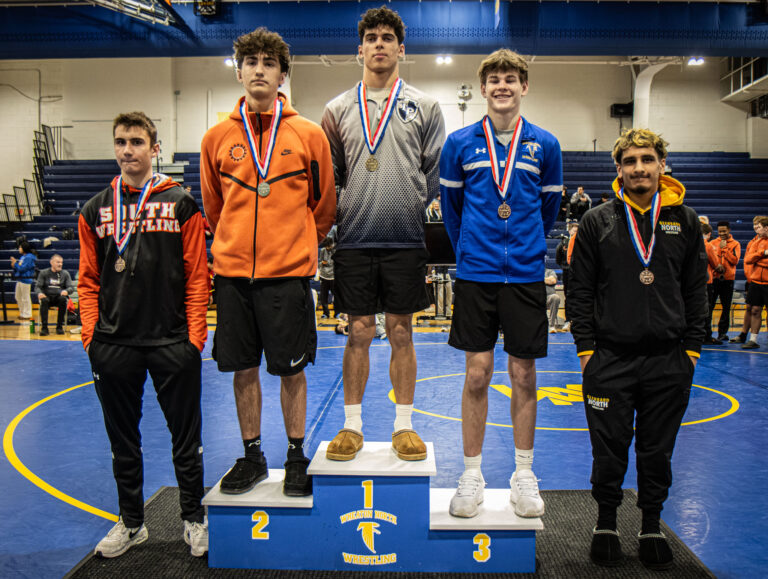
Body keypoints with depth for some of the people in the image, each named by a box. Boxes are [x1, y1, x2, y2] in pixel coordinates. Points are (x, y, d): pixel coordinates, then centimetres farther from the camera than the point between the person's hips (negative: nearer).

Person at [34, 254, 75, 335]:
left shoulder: (65, 273, 12)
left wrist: (66, 291, -20)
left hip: (59, 296, 0)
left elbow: (72, 287, 5)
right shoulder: (43, 273, 11)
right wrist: (39, 293, -19)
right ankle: (44, 327, -33)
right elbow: (37, 286, 5)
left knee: (63, 299, -34)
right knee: (44, 300, -35)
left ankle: (59, 326, -26)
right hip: (47, 296, 0)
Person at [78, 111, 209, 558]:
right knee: (123, 440, 14)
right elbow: (89, 279, 11)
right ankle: (132, 523, 32)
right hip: (113, 346, 3)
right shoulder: (96, 210, 10)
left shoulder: (181, 204, 2)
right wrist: (91, 334, 1)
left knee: (186, 438, 7)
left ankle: (195, 519, 26)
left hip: (172, 342, -3)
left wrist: (195, 335, -8)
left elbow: (197, 275, -2)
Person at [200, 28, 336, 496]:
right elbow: (213, 208, 17)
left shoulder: (309, 134, 1)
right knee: (243, 368, 10)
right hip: (233, 271, 3)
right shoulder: (218, 137, 7)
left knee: (291, 369, 5)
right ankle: (252, 456, 27)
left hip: (289, 271, -2)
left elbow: (324, 204, 8)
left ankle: (297, 456, 23)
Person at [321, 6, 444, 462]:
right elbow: (327, 175, 13)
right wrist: (332, 220, 5)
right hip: (355, 239, 1)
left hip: (406, 239, -1)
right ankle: (352, 425, 19)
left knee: (401, 333, 6)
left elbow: (438, 171, 7)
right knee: (359, 333, 5)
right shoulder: (338, 109, 11)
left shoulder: (424, 107, 8)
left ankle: (404, 426, 19)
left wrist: (422, 209, -1)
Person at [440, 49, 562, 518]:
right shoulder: (460, 144, 4)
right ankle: (472, 475, 17)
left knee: (524, 376, 7)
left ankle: (524, 475, 22)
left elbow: (549, 209, 15)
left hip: (526, 275, 1)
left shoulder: (545, 145, 5)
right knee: (477, 374, 3)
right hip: (476, 274, 0)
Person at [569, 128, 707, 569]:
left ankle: (653, 525, 32)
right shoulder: (598, 221, 1)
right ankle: (607, 523, 28)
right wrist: (586, 346, -5)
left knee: (658, 452, 13)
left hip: (669, 362, 2)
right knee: (610, 451, 8)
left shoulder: (684, 220, 6)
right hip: (610, 361, -1)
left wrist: (692, 348, 2)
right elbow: (581, 289, 1)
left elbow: (697, 289, 8)